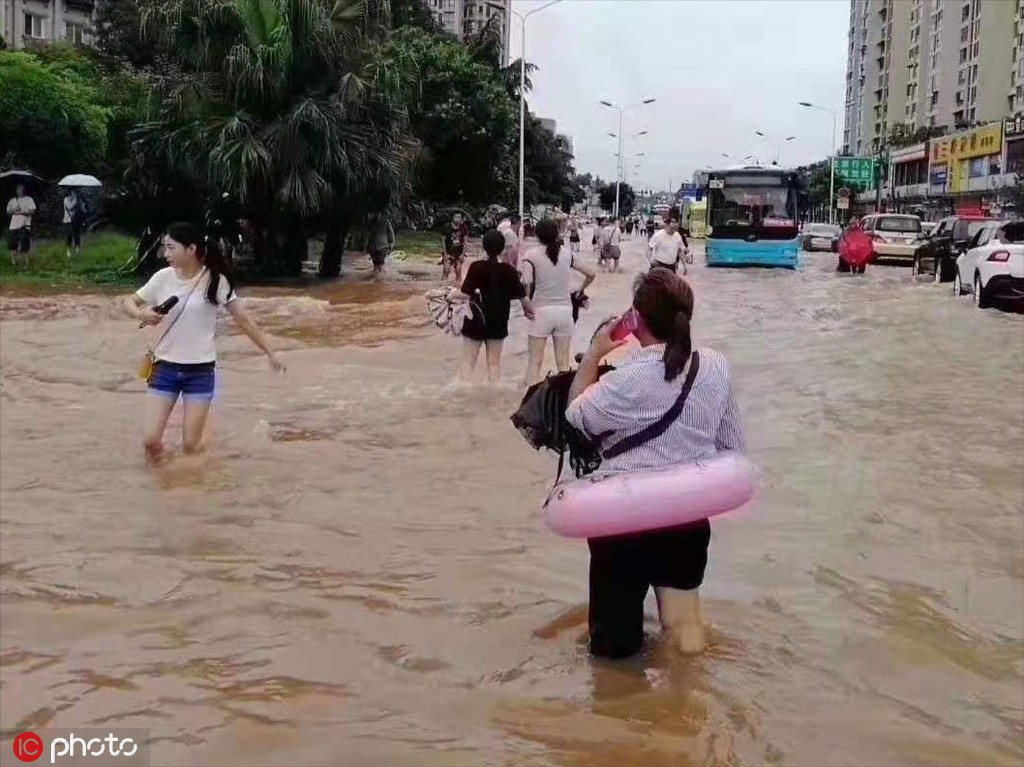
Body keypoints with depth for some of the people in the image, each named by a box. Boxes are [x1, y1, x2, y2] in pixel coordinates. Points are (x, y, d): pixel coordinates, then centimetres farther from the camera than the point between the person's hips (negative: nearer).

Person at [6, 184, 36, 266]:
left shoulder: (29, 199, 4)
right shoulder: (12, 201, 15)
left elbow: (33, 212, -5)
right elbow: (8, 212, 13)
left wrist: (22, 212, -16)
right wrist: (14, 210, -8)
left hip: (25, 226, -4)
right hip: (13, 226, 4)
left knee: (24, 247, -7)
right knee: (13, 245, 6)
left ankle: (26, 264, -3)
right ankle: (14, 262, 16)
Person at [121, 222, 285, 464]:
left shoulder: (215, 281, -9)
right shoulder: (163, 278, -2)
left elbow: (243, 320, -3)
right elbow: (128, 302, 8)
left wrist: (270, 352, -1)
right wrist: (140, 313, -17)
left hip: (200, 371, -2)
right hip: (166, 367, 2)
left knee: (191, 444, -2)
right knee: (150, 440, -3)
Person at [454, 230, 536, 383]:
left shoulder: (476, 267, -14)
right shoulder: (509, 270, -9)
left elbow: (465, 294, -17)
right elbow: (522, 297, -4)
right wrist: (529, 310, 14)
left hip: (475, 320, -2)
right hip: (498, 322, 2)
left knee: (468, 363, 5)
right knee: (494, 363, 12)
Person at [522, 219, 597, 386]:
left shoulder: (532, 255, -6)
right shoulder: (567, 253, 4)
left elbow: (526, 283, -20)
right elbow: (590, 274, 9)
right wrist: (580, 290, 24)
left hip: (541, 311, -3)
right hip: (565, 310, 3)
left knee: (534, 363, 3)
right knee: (564, 364, 9)